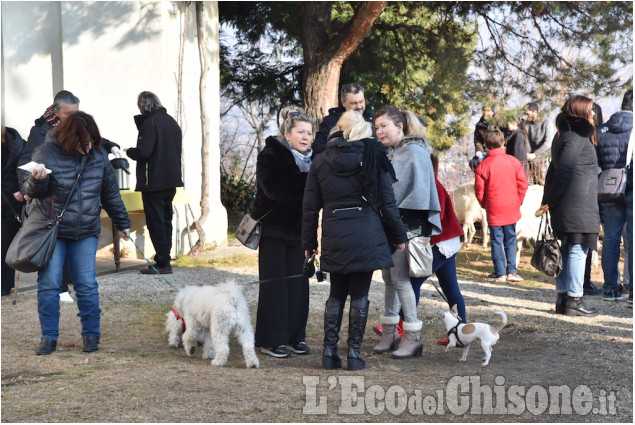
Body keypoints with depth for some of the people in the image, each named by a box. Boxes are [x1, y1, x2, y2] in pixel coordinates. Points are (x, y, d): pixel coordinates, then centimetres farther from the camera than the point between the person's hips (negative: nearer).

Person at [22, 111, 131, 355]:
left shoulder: (98, 155, 2)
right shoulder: (46, 153, -8)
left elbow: (110, 193, 13)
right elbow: (30, 192, -3)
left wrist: (122, 223, 17)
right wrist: (37, 180, -26)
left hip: (85, 233, 2)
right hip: (51, 231, -2)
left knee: (87, 285, 1)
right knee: (49, 284, -2)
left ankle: (91, 335, 13)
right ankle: (49, 337, 8)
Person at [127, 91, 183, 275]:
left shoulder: (150, 122, -14)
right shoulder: (171, 122, 13)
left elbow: (143, 152, -21)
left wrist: (130, 151, 0)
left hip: (154, 182, -8)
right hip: (171, 180, 9)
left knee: (155, 222, -4)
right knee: (165, 220, 14)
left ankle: (163, 263, -5)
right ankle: (164, 259, 18)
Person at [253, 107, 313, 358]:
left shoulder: (310, 158, 9)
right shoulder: (270, 156, -9)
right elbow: (275, 188, -25)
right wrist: (307, 183, -25)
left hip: (298, 230, 5)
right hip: (274, 230, -5)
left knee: (298, 283, 4)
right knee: (275, 285, -2)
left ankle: (296, 336, 13)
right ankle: (271, 340, 4)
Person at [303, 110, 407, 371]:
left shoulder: (320, 163, 4)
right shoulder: (373, 158, 0)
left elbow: (310, 208, 6)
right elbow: (387, 202, 1)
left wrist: (309, 243, 14)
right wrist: (398, 236, 11)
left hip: (334, 237, 2)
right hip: (366, 237, -2)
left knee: (336, 295, 14)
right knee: (359, 295, 5)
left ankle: (329, 352, 11)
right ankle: (354, 353, 6)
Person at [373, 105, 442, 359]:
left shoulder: (415, 151, -9)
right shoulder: (388, 153, 13)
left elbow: (421, 190, -15)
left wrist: (399, 214, -15)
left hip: (408, 224, -7)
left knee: (400, 278, -9)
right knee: (388, 277, 8)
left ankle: (413, 338, -2)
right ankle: (389, 333, 16)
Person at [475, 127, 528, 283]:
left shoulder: (483, 165, -11)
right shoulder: (513, 161, -4)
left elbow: (479, 190, -6)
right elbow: (522, 184, -1)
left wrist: (485, 204, 11)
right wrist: (518, 201, 13)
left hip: (493, 210, -2)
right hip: (511, 209, 2)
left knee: (497, 241, 5)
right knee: (510, 240, 11)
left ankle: (500, 273, 6)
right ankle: (511, 271, 7)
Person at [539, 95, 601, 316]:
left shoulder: (564, 135, 19)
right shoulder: (578, 136, -11)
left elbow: (554, 169, 19)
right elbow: (563, 170, -15)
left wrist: (548, 201, 17)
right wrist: (551, 201, -10)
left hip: (564, 206, 9)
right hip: (578, 205, -9)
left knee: (566, 250, 11)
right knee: (578, 250, -6)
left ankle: (563, 298, 15)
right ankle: (574, 300, -5)